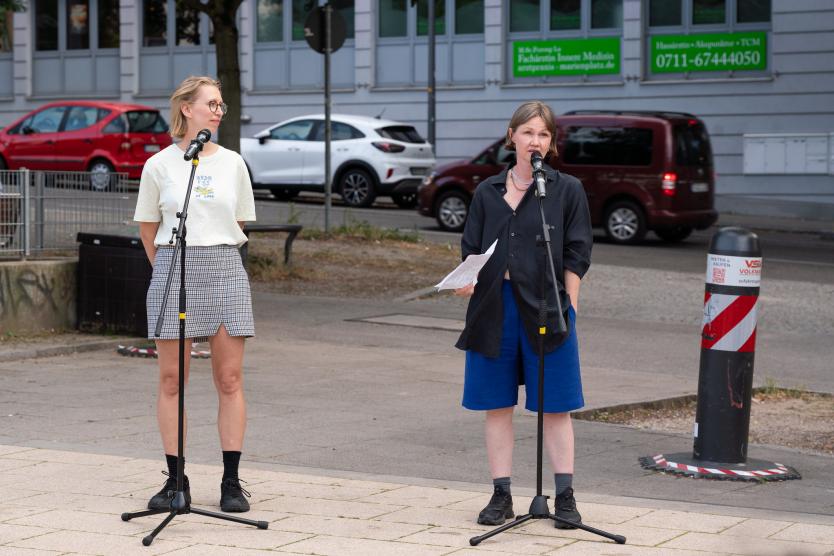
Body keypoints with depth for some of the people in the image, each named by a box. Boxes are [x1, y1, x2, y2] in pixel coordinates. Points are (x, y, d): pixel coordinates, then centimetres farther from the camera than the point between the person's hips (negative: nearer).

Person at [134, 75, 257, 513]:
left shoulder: (233, 164, 8)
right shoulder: (159, 165, 2)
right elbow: (147, 227, 12)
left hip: (224, 269, 2)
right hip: (173, 268, -1)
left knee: (230, 380, 0)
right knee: (172, 381, 1)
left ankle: (231, 482, 6)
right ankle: (175, 481, 9)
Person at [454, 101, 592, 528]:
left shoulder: (566, 190, 3)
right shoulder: (488, 192, 10)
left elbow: (576, 256, 1)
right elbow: (471, 249, 11)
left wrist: (569, 309, -6)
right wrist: (467, 279, -10)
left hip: (545, 307, -3)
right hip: (494, 306, 3)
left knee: (555, 407, 2)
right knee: (497, 405, 7)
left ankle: (565, 495, 9)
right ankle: (501, 496, 15)